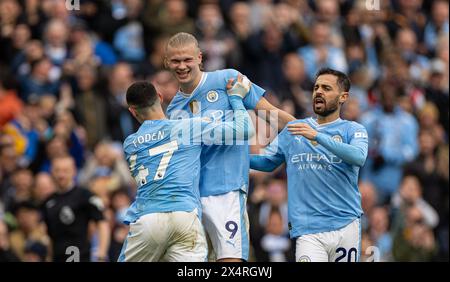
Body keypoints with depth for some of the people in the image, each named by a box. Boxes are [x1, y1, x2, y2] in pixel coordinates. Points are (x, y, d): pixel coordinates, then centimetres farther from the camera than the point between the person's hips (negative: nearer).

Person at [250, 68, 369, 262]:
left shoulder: (352, 130, 5)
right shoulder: (293, 130, 15)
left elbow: (359, 157, -15)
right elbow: (267, 162, 21)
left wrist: (317, 136, -24)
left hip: (345, 226, -1)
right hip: (307, 229, 1)